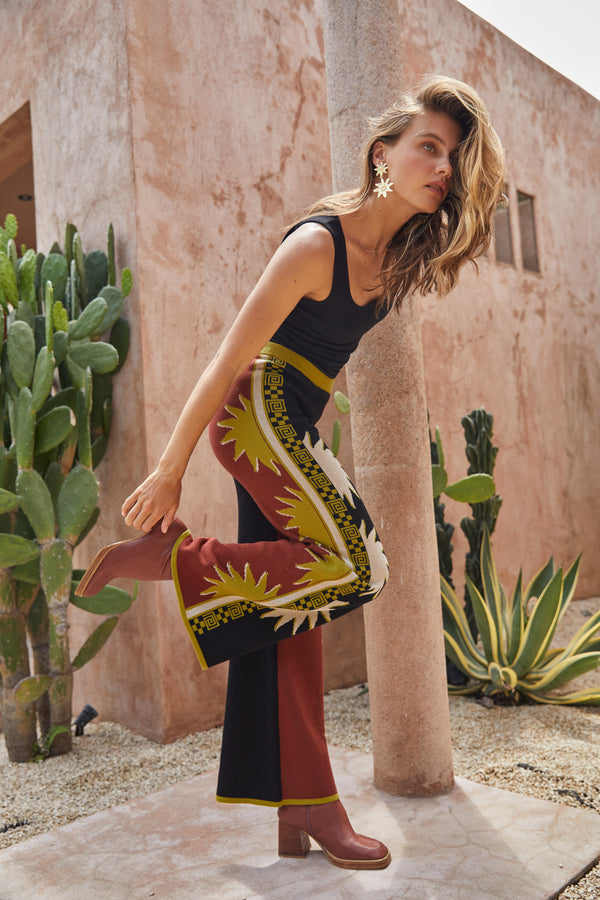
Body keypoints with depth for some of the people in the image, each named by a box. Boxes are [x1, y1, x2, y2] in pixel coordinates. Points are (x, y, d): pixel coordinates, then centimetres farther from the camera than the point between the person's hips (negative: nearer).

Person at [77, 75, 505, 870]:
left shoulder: (401, 250, 8)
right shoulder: (317, 243, -17)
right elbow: (230, 358, -17)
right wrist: (171, 470, -14)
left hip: (292, 426, 8)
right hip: (257, 410, -8)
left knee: (289, 611, 5)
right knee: (356, 566, -19)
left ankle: (305, 810, 13)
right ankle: (168, 557, -7)